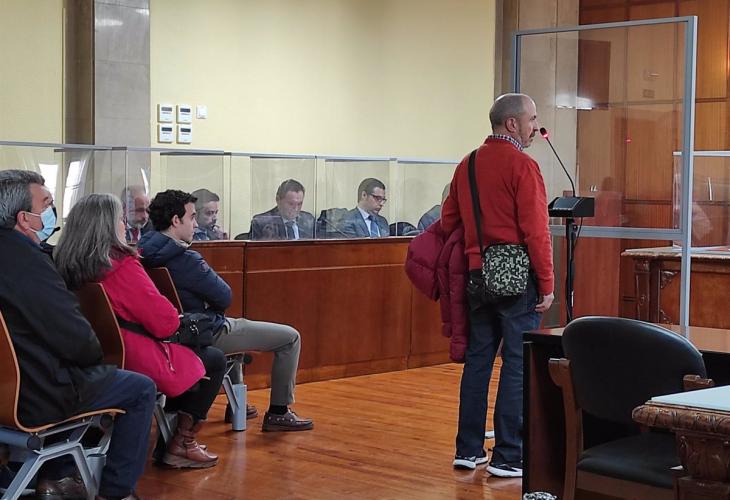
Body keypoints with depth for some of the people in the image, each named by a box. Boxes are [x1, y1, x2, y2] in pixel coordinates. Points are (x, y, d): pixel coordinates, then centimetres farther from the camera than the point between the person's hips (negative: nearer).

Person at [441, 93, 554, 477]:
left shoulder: (467, 165, 10)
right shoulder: (521, 165, -12)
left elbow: (448, 222, 15)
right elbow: (535, 232, -15)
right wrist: (547, 284, -11)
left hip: (478, 274, 7)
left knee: (477, 360, 12)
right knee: (517, 365, -1)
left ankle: (468, 449, 17)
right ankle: (508, 457, 1)